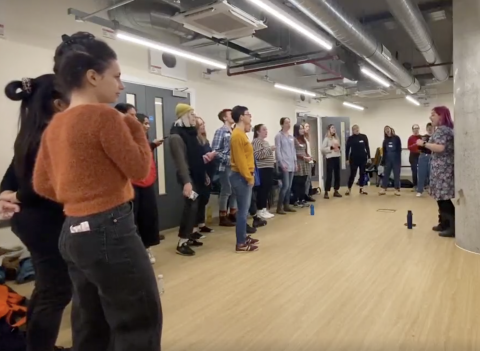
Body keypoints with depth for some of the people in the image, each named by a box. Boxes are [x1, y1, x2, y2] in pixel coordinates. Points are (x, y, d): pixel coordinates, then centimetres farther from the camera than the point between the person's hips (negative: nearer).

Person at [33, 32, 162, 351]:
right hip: (110, 230, -9)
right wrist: (136, 128, 1)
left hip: (73, 233, 9)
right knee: (140, 323, 7)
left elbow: (41, 184, 12)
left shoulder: (54, 125, 9)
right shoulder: (105, 116, -15)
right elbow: (140, 169, -10)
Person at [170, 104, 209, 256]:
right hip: (189, 177, -9)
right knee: (191, 207, -9)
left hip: (197, 176, 9)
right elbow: (180, 161, -23)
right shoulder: (177, 136, -14)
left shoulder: (191, 133, 14)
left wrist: (204, 174, 21)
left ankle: (188, 236, 22)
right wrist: (186, 181, -30)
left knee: (194, 207, 11)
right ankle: (182, 243, -2)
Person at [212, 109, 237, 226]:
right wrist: (228, 159, -18)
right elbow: (215, 151, -13)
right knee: (226, 191, -1)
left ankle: (233, 214, 24)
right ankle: (223, 218, 9)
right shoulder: (220, 131, -7)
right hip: (225, 166, -7)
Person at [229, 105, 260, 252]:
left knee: (244, 209, 16)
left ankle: (244, 236, 27)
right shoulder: (237, 135, -16)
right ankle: (241, 244, 1)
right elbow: (239, 159, -21)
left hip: (245, 176, 10)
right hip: (241, 177, -10)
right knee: (243, 210, -6)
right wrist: (248, 177, -18)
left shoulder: (241, 134, 16)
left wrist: (249, 176, 15)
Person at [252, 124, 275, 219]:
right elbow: (258, 155, -22)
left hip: (268, 168, 10)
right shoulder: (256, 142, -9)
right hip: (262, 169, -10)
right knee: (262, 189, -8)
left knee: (267, 189, 9)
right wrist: (270, 149, -19)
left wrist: (273, 162, 18)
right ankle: (260, 210, -1)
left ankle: (264, 209, 16)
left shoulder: (265, 142, 21)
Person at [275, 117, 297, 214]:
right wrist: (282, 163, -16)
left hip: (291, 164, 7)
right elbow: (277, 151, -11)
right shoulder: (279, 136, -5)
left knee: (289, 186, 8)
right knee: (285, 185, -11)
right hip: (284, 165, -7)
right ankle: (279, 207, -4)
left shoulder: (291, 137, 17)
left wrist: (295, 162, 14)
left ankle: (286, 205, 17)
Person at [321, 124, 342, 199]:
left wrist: (338, 147, 1)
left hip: (337, 157, 7)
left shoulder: (336, 138, 15)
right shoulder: (327, 138, -4)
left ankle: (336, 191, 18)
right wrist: (331, 147, -16)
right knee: (329, 175, -7)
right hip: (330, 158, -7)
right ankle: (326, 192, -1)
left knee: (337, 175, 8)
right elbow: (322, 149, -11)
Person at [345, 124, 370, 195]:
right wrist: (347, 159, -2)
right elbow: (347, 149, 1)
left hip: (363, 158, 2)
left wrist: (369, 157, 2)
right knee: (352, 174, -1)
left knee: (362, 173, 7)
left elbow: (367, 147, 5)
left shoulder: (364, 137, 2)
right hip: (354, 158, -2)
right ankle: (349, 189, 8)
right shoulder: (350, 138, -1)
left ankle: (361, 188, 16)